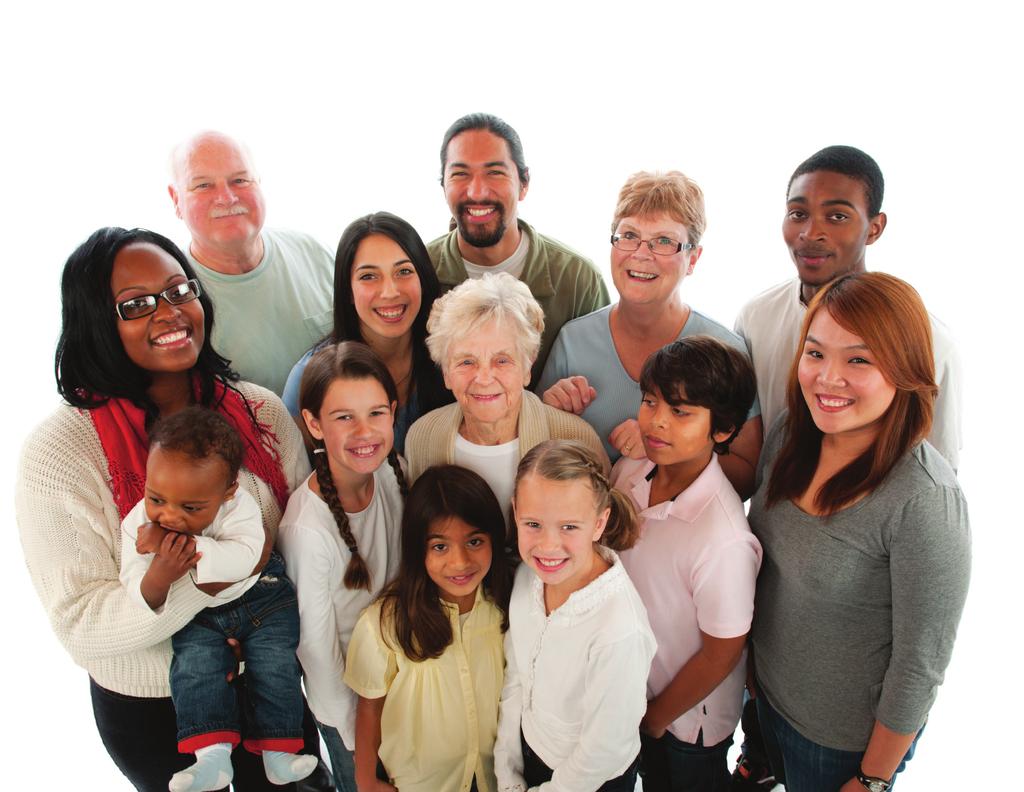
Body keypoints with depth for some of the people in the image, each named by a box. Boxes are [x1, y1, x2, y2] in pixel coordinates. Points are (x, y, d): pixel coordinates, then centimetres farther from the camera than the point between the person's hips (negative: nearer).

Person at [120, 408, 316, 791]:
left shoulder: (239, 508, -24)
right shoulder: (138, 524, -16)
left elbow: (243, 557, -40)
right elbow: (139, 595, -19)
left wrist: (178, 544, -44)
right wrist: (158, 577, -44)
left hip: (260, 596, -1)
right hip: (196, 616, 2)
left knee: (275, 663, -12)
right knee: (195, 665, -20)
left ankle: (277, 752, -1)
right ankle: (212, 756, -16)